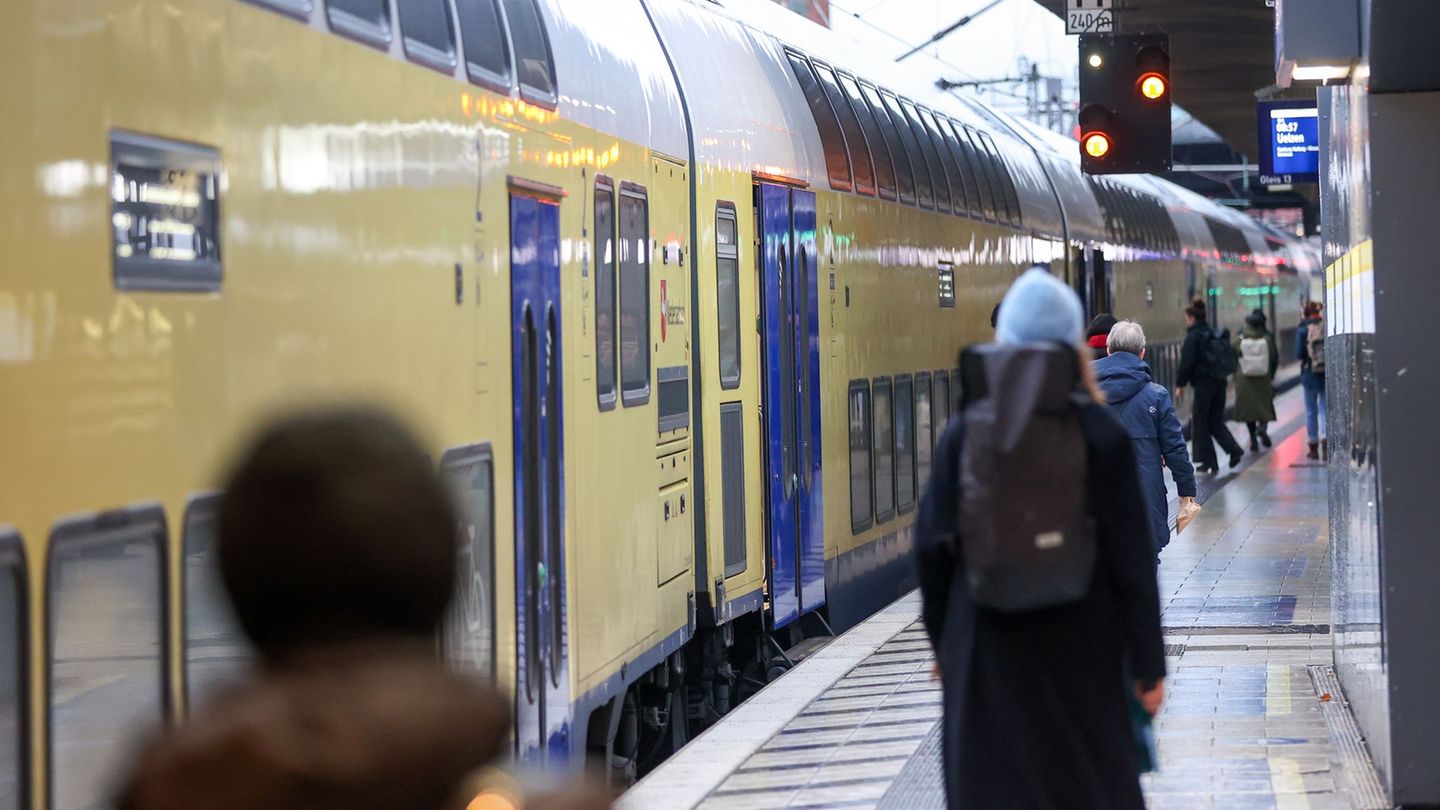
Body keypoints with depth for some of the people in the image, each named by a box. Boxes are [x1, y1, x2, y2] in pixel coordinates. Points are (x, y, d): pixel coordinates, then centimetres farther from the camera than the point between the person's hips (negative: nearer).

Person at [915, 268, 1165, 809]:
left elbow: (932, 546, -4)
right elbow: (1132, 556, -9)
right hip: (1081, 644, 0)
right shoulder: (1100, 434, -9)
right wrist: (1148, 664, -1)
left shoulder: (966, 433, -6)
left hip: (988, 643, 1)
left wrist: (943, 641, 11)